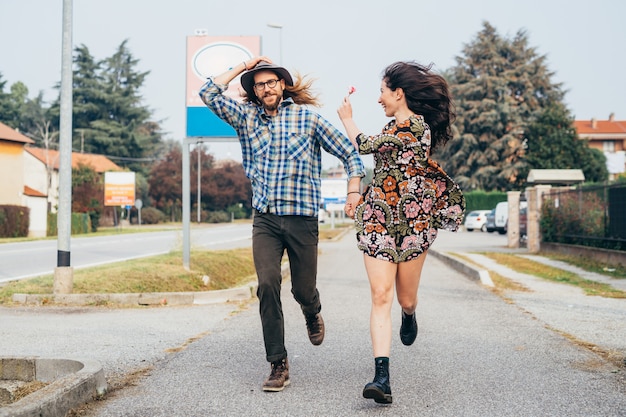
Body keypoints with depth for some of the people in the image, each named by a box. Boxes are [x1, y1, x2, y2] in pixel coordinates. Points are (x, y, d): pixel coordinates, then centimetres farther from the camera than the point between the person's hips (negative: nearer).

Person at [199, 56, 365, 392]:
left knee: (303, 289, 5)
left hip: (303, 218, -1)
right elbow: (209, 94, 4)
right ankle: (278, 365, -7)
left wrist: (354, 189, -10)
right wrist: (244, 66, 7)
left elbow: (349, 153, 4)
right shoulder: (246, 116, 10)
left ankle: (312, 314, 44)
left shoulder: (307, 117, 2)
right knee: (267, 284, -14)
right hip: (265, 219, 2)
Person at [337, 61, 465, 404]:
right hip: (379, 219, 6)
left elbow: (364, 145, -10)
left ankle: (409, 316, 47)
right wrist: (359, 198, 17)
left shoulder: (415, 124, -13)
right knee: (380, 296, -9)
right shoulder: (397, 125, 14)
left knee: (406, 299, 8)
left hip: (413, 220, -6)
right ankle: (381, 377, -15)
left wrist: (347, 118, 7)